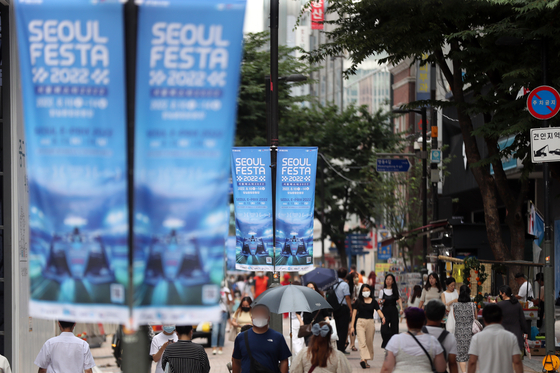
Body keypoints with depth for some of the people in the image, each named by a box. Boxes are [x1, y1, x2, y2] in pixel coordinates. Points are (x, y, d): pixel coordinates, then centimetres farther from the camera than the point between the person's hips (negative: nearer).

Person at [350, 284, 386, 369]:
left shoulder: (373, 302, 5)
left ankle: (366, 361, 17)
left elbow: (378, 310, -7)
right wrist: (352, 326, -1)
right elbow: (354, 313, 4)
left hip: (370, 323, 2)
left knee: (369, 342, 7)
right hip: (360, 322, -2)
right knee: (362, 341, -16)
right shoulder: (358, 301, 4)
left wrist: (382, 317, -29)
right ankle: (363, 359, -29)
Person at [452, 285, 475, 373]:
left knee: (461, 353, 2)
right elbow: (475, 317, 6)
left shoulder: (455, 305, -6)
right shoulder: (472, 305, -7)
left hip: (459, 331, 0)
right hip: (470, 331, 0)